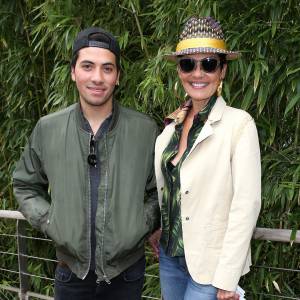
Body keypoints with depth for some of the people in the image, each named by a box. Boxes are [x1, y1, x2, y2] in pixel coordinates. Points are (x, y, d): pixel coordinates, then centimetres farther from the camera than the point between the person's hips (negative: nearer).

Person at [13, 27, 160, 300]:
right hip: (71, 270, 1)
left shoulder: (145, 129, -7)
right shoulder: (47, 129, -5)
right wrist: (48, 221, -5)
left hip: (127, 271, 0)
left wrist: (144, 224, -9)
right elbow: (26, 186, 8)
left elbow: (159, 191, 4)